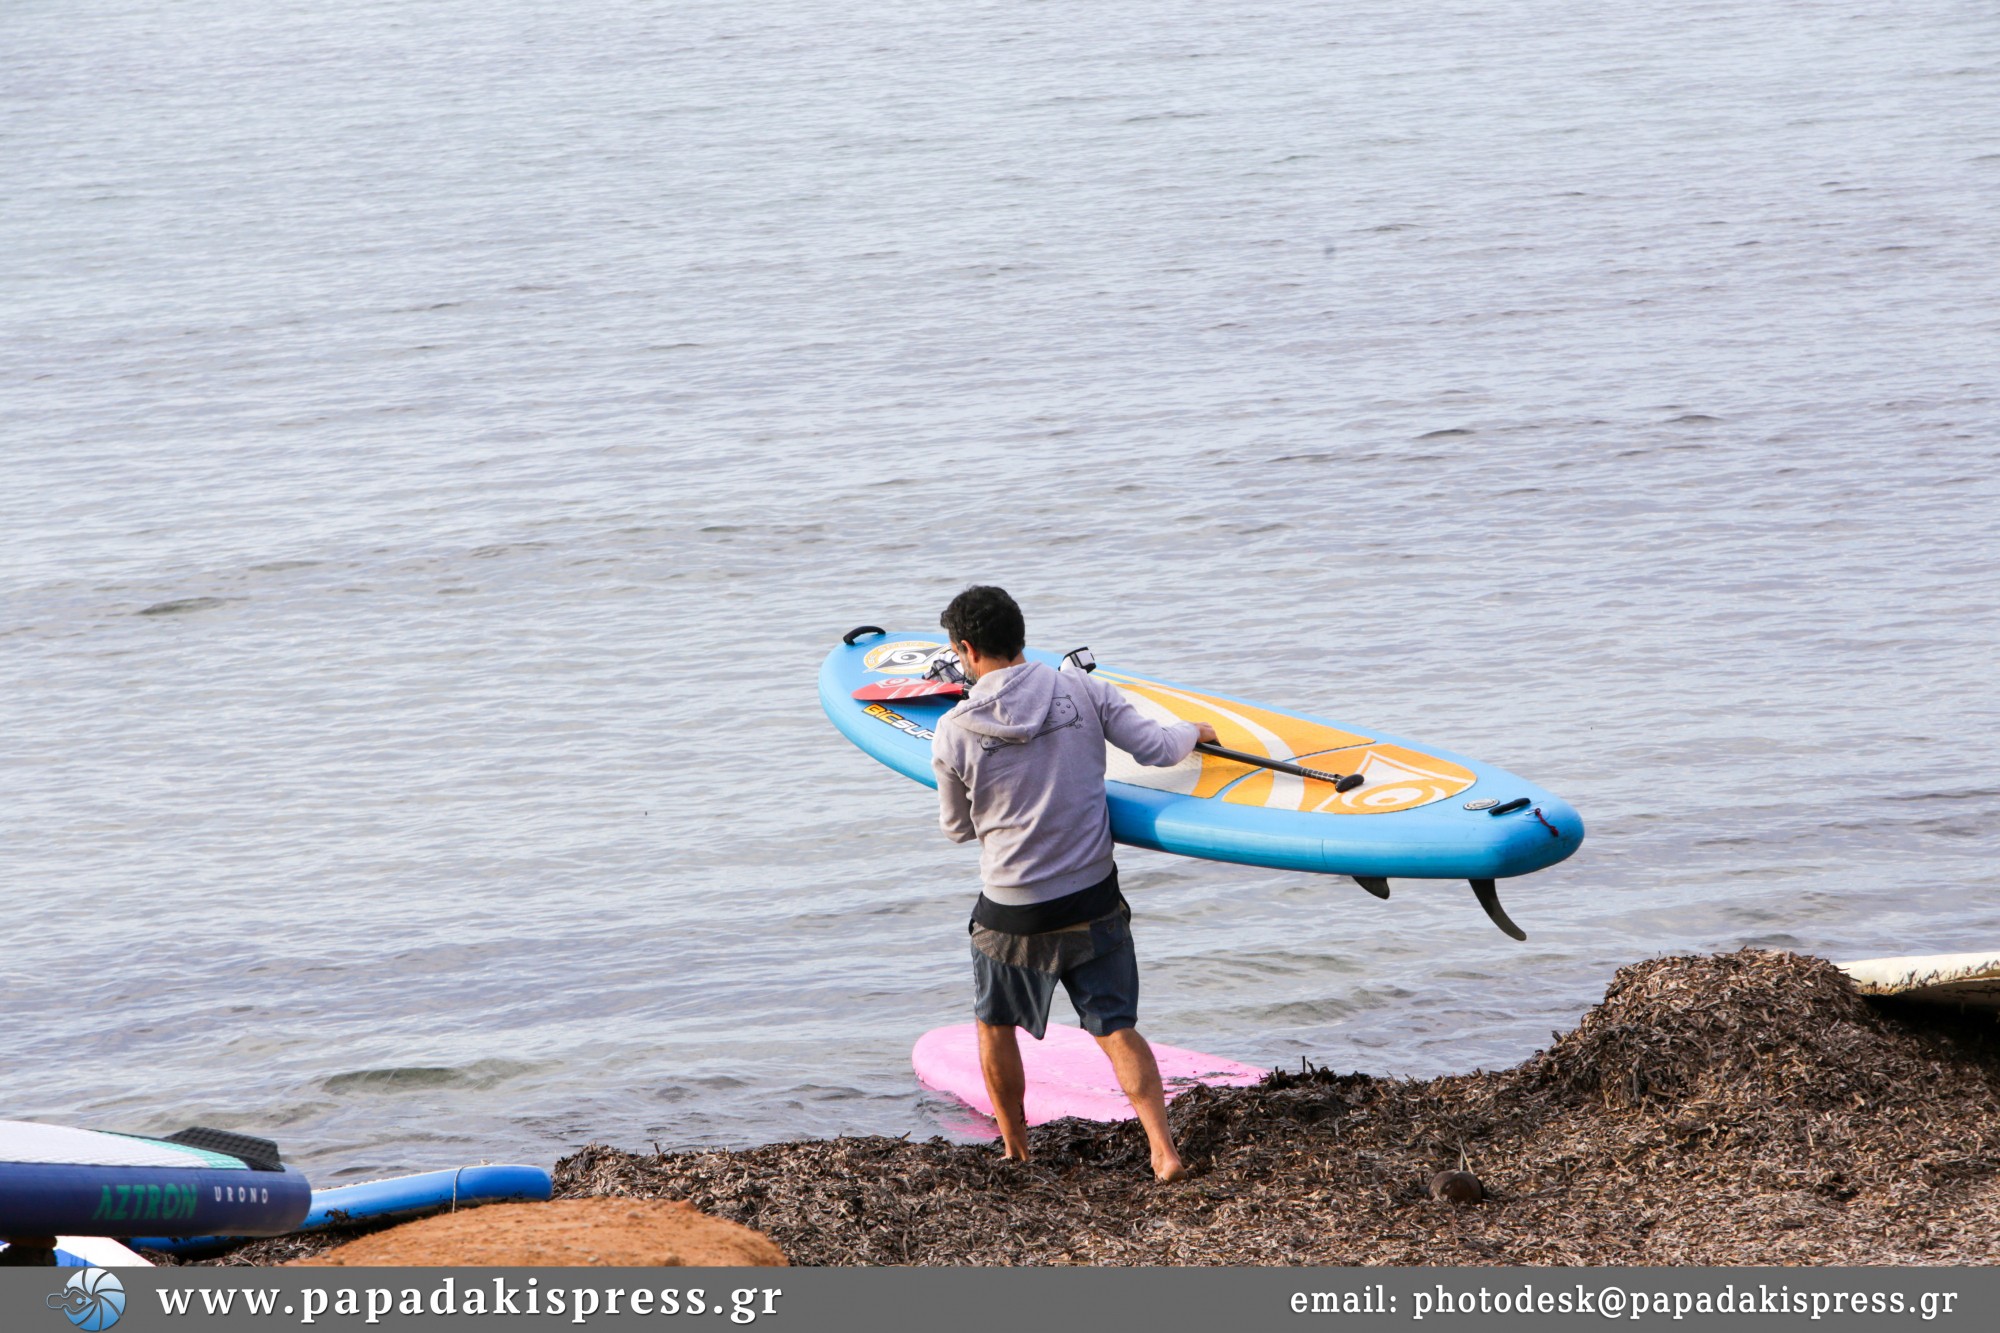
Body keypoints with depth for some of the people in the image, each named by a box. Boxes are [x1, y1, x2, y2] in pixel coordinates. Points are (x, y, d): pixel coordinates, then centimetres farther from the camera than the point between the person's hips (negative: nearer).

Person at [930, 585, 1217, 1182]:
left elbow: (958, 828, 3)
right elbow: (1155, 748, -3)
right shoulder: (1082, 690, -7)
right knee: (1117, 1028, 8)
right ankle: (1164, 1150, -3)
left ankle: (1015, 1151, 30)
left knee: (995, 1025, 21)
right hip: (1094, 898, 2)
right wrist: (1192, 731, 19)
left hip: (1012, 910, -2)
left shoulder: (954, 733, -11)